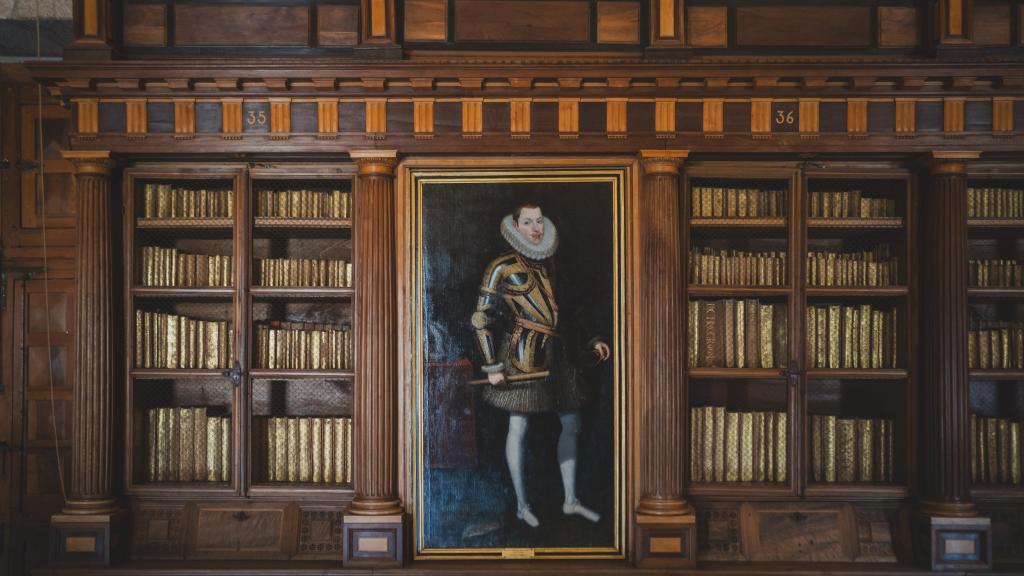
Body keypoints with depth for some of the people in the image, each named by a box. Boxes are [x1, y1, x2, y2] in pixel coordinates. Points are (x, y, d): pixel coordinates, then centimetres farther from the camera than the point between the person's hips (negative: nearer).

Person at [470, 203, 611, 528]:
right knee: (518, 427, 1)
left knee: (571, 424, 9)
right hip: (523, 354, -6)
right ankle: (521, 505, 13)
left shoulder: (549, 264, 13)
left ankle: (570, 501, 21)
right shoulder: (503, 268, -6)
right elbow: (481, 319, -7)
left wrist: (588, 346, 13)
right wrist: (493, 367, -11)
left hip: (558, 354, 7)